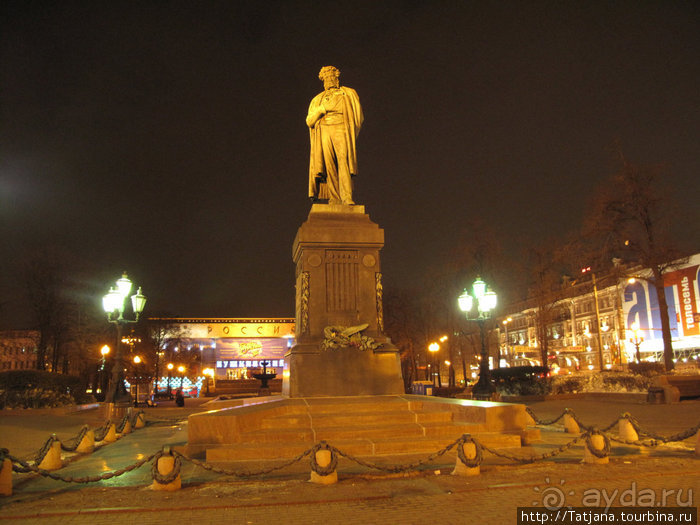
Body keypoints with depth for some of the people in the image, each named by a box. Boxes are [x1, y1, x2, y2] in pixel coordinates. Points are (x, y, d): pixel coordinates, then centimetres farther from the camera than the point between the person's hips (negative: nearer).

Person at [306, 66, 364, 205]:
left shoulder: (348, 94, 20)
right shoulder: (318, 99, 27)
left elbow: (359, 116, 15)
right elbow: (309, 121, 16)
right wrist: (323, 108, 2)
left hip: (341, 131, -2)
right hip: (324, 132, 3)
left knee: (344, 162, -20)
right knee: (329, 165, -12)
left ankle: (347, 198, -28)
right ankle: (334, 198, -14)